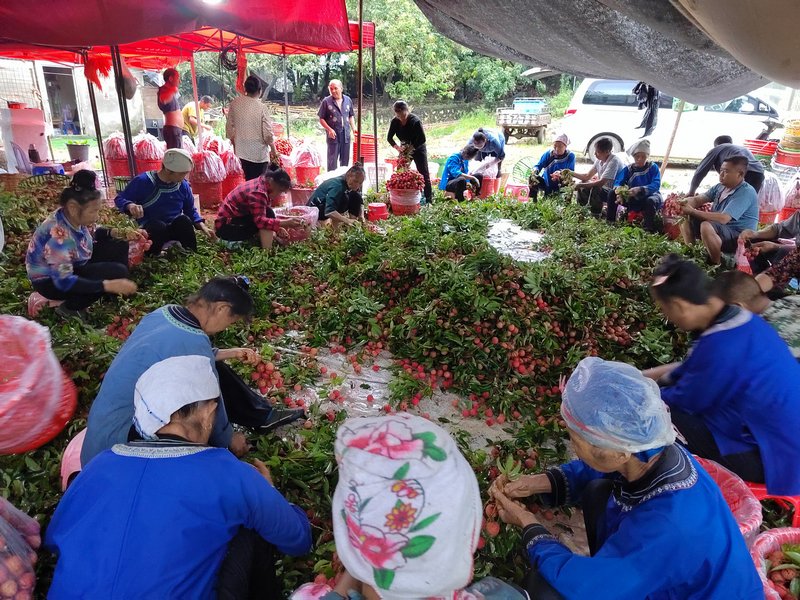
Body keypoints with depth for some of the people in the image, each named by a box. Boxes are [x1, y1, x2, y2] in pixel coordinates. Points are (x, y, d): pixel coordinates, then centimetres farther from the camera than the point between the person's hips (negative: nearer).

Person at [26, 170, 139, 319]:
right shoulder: (58, 235, -36)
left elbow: (93, 234, 11)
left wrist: (122, 234, -6)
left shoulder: (75, 218, -12)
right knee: (116, 272, -24)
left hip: (74, 266, 8)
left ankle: (116, 295, 12)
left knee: (119, 245, 0)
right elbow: (64, 281, -36)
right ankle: (70, 308, -7)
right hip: (51, 281, -8)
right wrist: (108, 285, -42)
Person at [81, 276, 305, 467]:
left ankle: (263, 416, 18)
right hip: (120, 439, -9)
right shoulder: (193, 342, -31)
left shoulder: (165, 313, -6)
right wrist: (229, 439, 2)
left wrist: (229, 353, 19)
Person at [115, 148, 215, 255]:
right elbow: (119, 199, -6)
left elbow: (190, 210, 10)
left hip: (176, 228, 3)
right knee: (158, 226, -37)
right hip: (151, 229, -3)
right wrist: (130, 205, -31)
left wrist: (203, 227, -6)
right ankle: (152, 258, -16)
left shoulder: (183, 185, -1)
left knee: (184, 220, -30)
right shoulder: (143, 181, -13)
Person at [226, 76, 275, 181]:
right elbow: (268, 134, -11)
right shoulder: (262, 107, -12)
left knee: (247, 182, 13)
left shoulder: (235, 103, 0)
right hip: (259, 154, -4)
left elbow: (229, 127, 7)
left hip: (241, 152, 4)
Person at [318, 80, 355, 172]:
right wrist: (329, 129, -15)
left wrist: (354, 128, 4)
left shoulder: (348, 100, 7)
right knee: (332, 160, 0)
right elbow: (321, 119, -2)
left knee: (345, 160, 11)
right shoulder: (326, 101, -3)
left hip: (346, 134, 4)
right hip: (333, 135, -4)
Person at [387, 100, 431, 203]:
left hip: (418, 149, -4)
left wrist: (411, 147, -29)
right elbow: (389, 138, -6)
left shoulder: (415, 121, -25)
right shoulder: (394, 122, -12)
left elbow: (422, 139, -22)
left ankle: (428, 199, 3)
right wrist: (397, 147, -22)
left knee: (424, 174, -3)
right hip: (404, 149, 4)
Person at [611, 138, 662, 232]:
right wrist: (619, 192, -38)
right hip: (634, 200, 3)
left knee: (650, 201, -39)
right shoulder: (628, 169, 1)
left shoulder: (653, 168, -8)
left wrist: (640, 190, -42)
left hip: (650, 196, -3)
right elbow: (617, 182, -12)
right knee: (612, 194, -15)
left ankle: (649, 230, -30)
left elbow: (656, 185, -23)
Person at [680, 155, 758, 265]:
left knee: (706, 226, -36)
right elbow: (697, 199, 3)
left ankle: (717, 264, -17)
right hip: (718, 229, 8)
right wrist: (684, 203, -21)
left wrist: (693, 211, -30)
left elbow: (722, 219, -31)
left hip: (739, 239, -8)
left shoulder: (746, 192, -21)